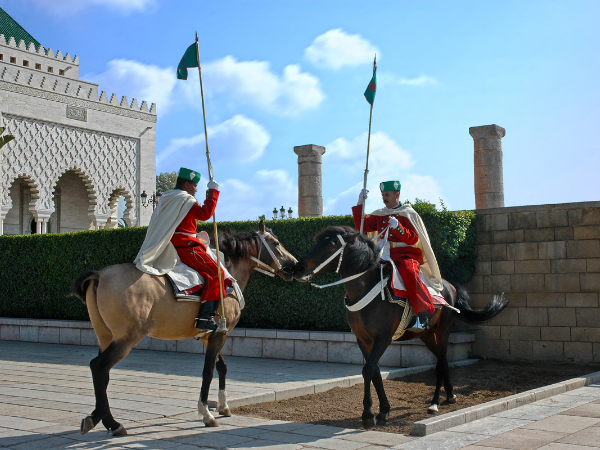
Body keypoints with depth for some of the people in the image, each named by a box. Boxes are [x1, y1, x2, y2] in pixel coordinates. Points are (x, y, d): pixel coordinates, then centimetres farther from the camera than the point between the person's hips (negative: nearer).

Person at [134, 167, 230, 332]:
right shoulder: (186, 199, -10)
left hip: (170, 246, 10)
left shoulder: (166, 199, 19)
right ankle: (206, 317, -22)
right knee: (215, 272, -14)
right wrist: (213, 192, -12)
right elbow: (205, 213, -19)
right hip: (184, 246, -10)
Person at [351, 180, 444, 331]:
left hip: (406, 255, -6)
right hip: (384, 255, 6)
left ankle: (423, 315, -40)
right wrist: (360, 204, 7)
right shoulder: (379, 215, 17)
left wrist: (398, 227, -22)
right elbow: (362, 226, 15)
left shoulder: (408, 214, 2)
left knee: (408, 270, -36)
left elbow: (413, 239, -6)